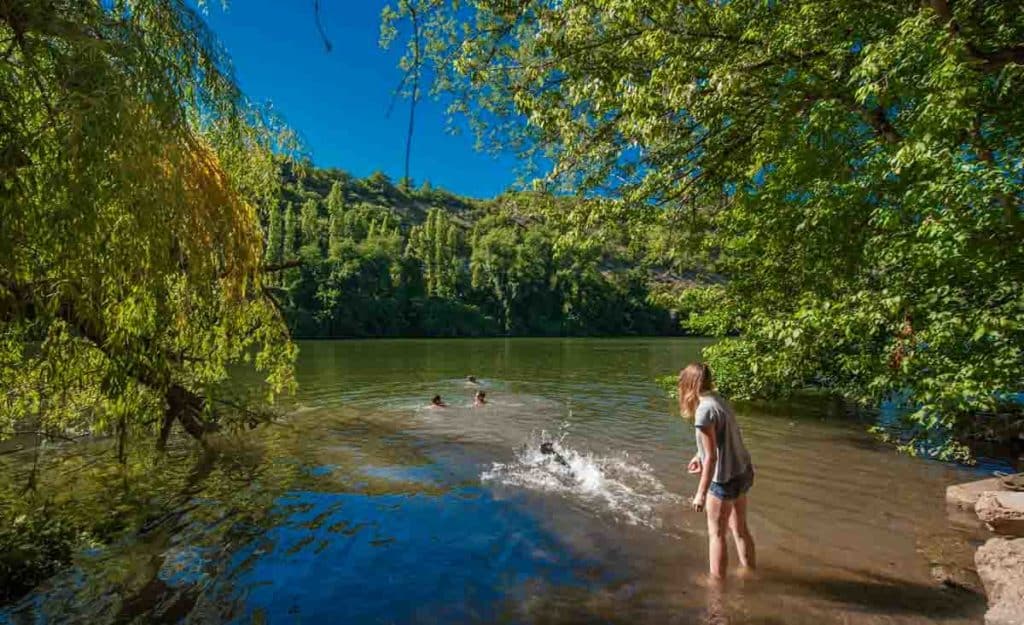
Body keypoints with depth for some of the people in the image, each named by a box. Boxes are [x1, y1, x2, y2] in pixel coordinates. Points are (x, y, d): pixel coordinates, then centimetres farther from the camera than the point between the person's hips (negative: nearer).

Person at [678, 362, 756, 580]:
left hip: (726, 478, -8)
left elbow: (712, 457, -22)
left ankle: (716, 581, 25)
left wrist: (701, 493, -16)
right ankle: (750, 571, 41)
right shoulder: (718, 400, 3)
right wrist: (699, 455, 28)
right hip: (743, 472, 8)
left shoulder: (704, 409, -22)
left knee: (716, 533, 11)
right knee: (740, 528, 25)